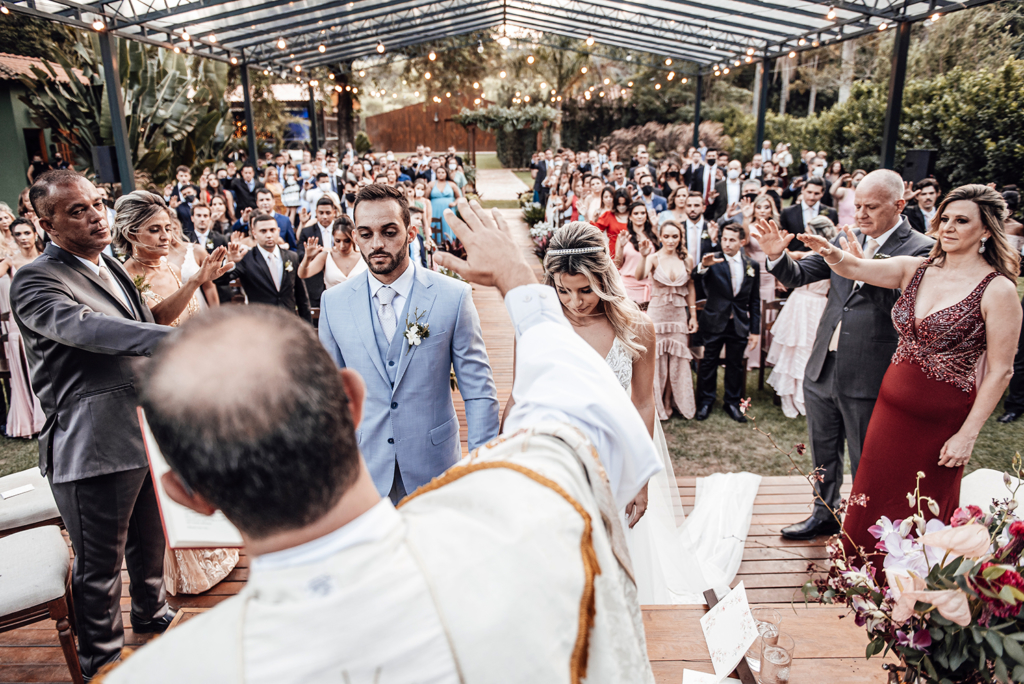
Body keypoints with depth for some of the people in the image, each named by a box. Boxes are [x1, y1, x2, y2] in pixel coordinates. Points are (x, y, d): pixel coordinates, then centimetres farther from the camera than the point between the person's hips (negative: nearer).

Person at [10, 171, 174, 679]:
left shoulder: (111, 266, 13)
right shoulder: (35, 281, -14)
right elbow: (84, 327, -35)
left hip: (147, 432, 8)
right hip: (94, 447, -8)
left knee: (151, 543, 26)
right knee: (99, 566, 9)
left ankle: (152, 618, 49)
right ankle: (102, 662, 29)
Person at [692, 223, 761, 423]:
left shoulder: (752, 265, 3)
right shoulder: (713, 261, -6)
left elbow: (754, 301, 7)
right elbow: (696, 277, -26)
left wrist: (755, 330, 5)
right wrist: (703, 265, -49)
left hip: (739, 324, 3)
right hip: (714, 322, -2)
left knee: (735, 364, 12)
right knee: (709, 362, 6)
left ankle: (732, 402, 26)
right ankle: (705, 401, 21)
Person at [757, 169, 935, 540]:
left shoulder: (921, 250, -10)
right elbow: (798, 275, 6)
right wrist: (777, 255, -13)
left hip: (868, 377, -6)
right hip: (823, 369, 6)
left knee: (865, 464, 11)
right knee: (823, 453, 22)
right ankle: (825, 514, 42)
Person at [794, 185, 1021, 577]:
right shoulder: (916, 269, 1)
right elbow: (853, 268, -10)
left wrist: (968, 434, -14)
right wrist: (831, 252, -34)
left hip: (941, 420, -4)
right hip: (892, 404, 5)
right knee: (875, 499, 16)